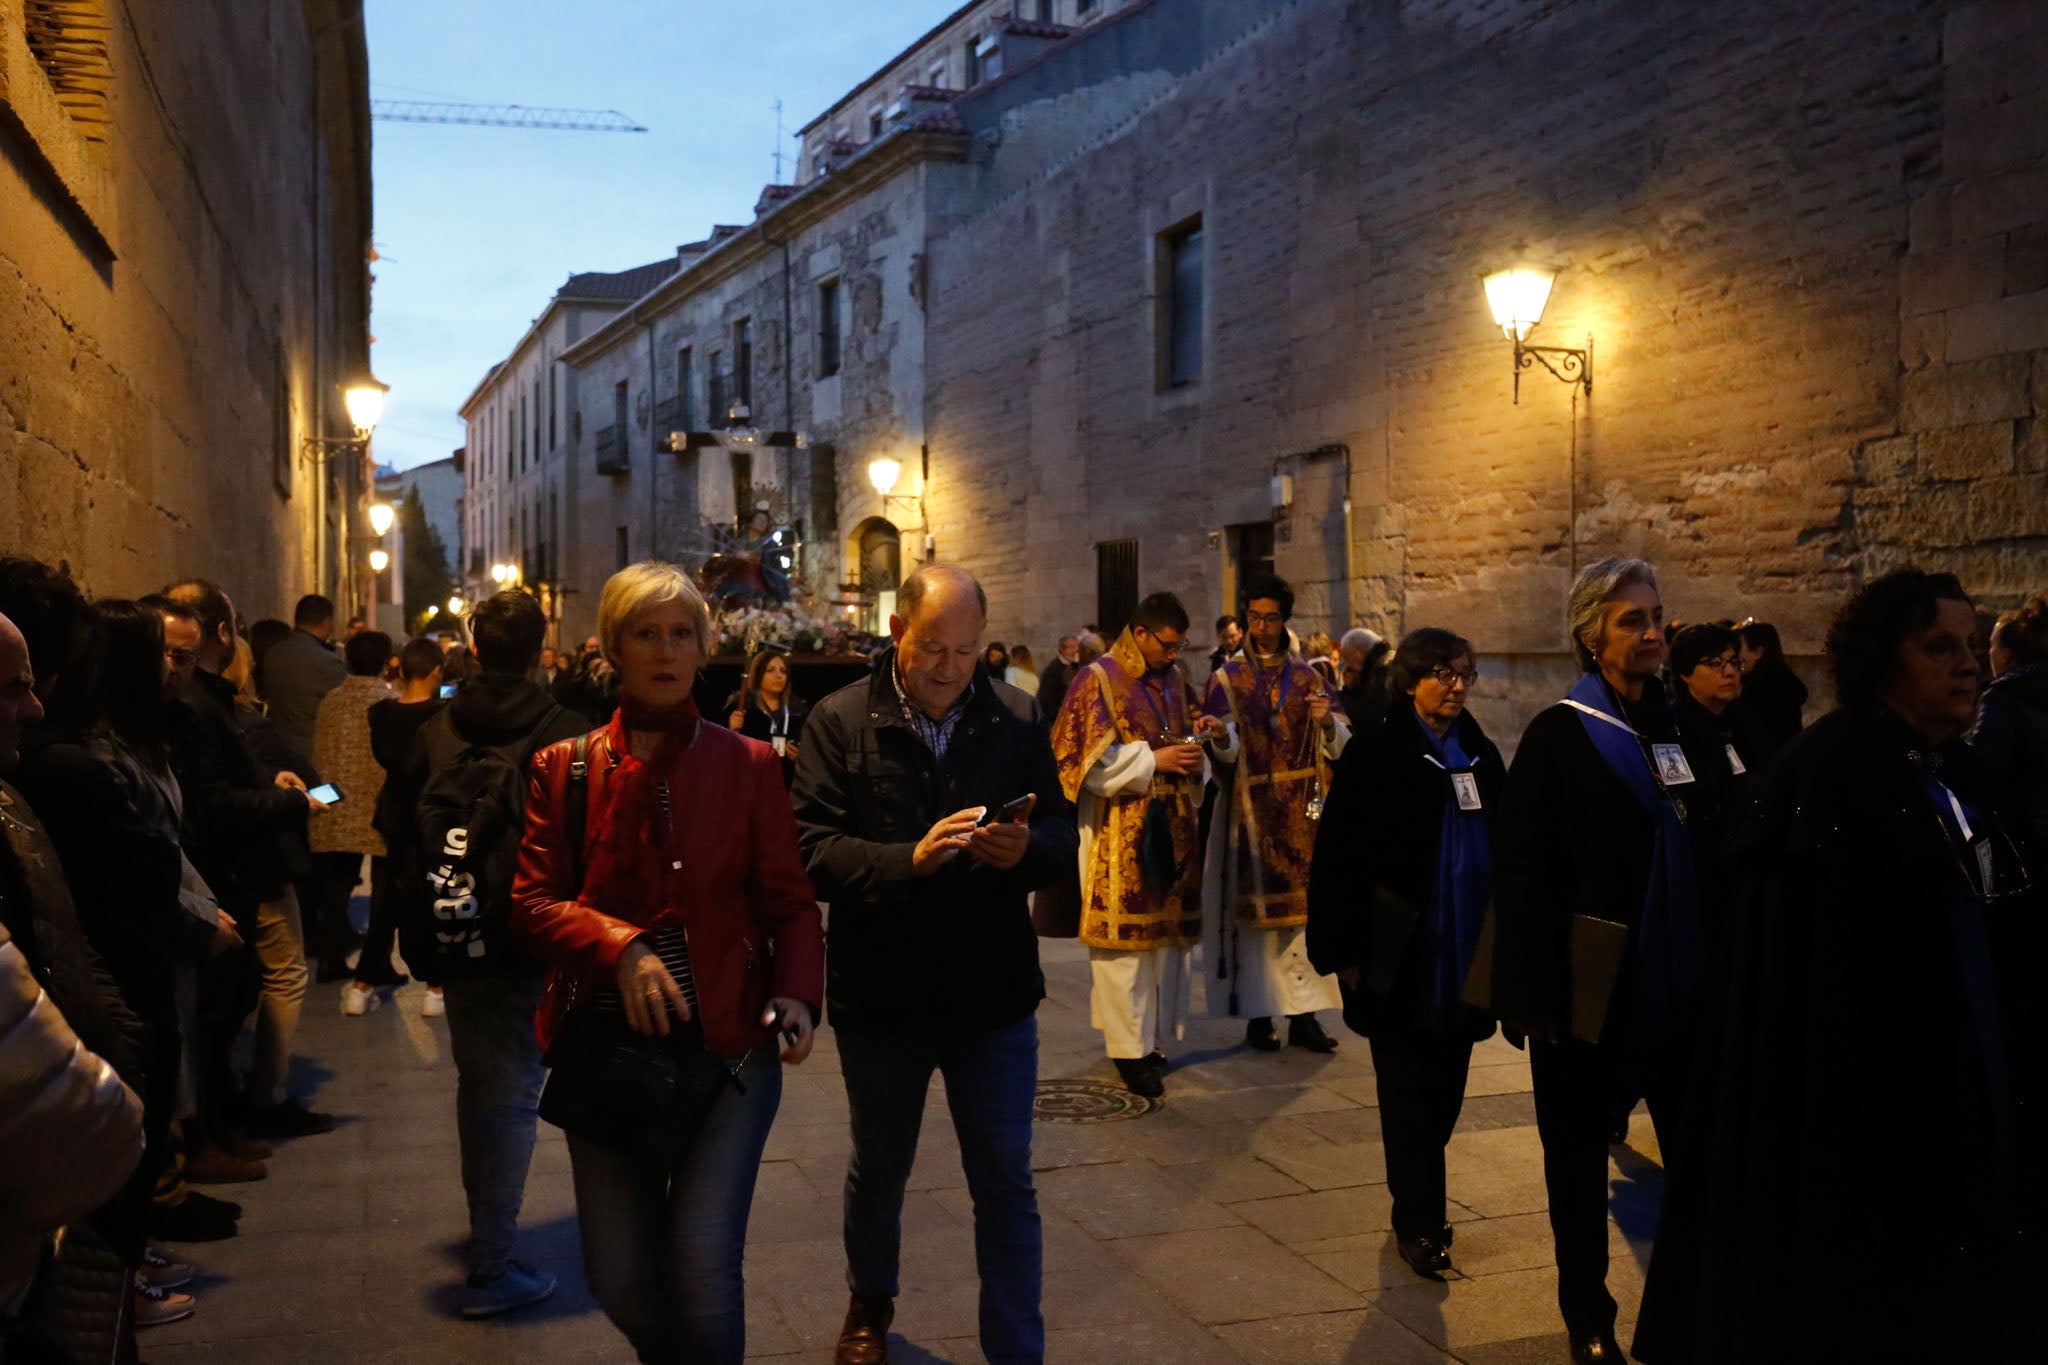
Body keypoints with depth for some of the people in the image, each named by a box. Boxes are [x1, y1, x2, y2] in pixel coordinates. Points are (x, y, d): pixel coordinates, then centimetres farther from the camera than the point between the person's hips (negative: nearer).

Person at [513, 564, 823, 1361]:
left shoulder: (747, 765, 1)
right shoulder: (565, 769, 4)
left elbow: (790, 903, 2)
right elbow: (531, 904, -2)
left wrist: (798, 992, -16)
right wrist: (619, 947, -20)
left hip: (727, 1046, -2)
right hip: (605, 1046, 2)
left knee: (703, 1267, -10)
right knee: (619, 1278, 9)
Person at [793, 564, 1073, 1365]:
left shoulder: (1018, 721, -3)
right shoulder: (840, 721, -8)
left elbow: (1063, 839, -3)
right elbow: (811, 850, -17)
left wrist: (1025, 848, -25)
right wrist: (909, 858, -32)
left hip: (994, 997, 0)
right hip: (881, 997, 0)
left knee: (1006, 1187, 6)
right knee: (878, 1173, 22)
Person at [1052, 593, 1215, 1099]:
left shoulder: (1174, 680, 13)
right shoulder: (1098, 680, -7)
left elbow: (1189, 736, 21)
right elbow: (1089, 759, -12)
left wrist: (1206, 731, -2)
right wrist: (1153, 759, -16)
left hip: (1170, 828, 7)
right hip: (1120, 834, -6)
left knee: (1166, 930, 9)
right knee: (1125, 936, -4)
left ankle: (1152, 1034, 19)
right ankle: (1129, 1047, 3)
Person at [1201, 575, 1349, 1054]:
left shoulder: (1308, 676, 10)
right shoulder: (1227, 678, 2)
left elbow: (1341, 744, 3)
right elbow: (1225, 750, -11)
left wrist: (1327, 723, -18)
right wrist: (1221, 737, -33)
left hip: (1302, 814, 3)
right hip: (1251, 813, -2)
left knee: (1303, 906, 3)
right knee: (1255, 908, 0)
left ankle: (1304, 1014, 8)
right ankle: (1258, 1015, 7)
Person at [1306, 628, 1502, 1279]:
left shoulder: (1481, 755, 10)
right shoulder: (1376, 753, -7)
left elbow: (1502, 850, 14)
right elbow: (1336, 854, -10)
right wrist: (1342, 951, -13)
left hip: (1465, 960, 5)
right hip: (1401, 958, -5)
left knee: (1444, 1091, 14)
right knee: (1408, 1095, 2)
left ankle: (1419, 1206, 30)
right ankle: (1417, 1222, 12)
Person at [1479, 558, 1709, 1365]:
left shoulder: (1683, 727, 8)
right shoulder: (1560, 734, -8)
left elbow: (1711, 851, 13)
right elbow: (1521, 871, -12)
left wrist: (1720, 966, 5)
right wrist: (1540, 991, -16)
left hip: (1677, 983, 4)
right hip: (1590, 986, -4)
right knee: (1579, 1157, 10)